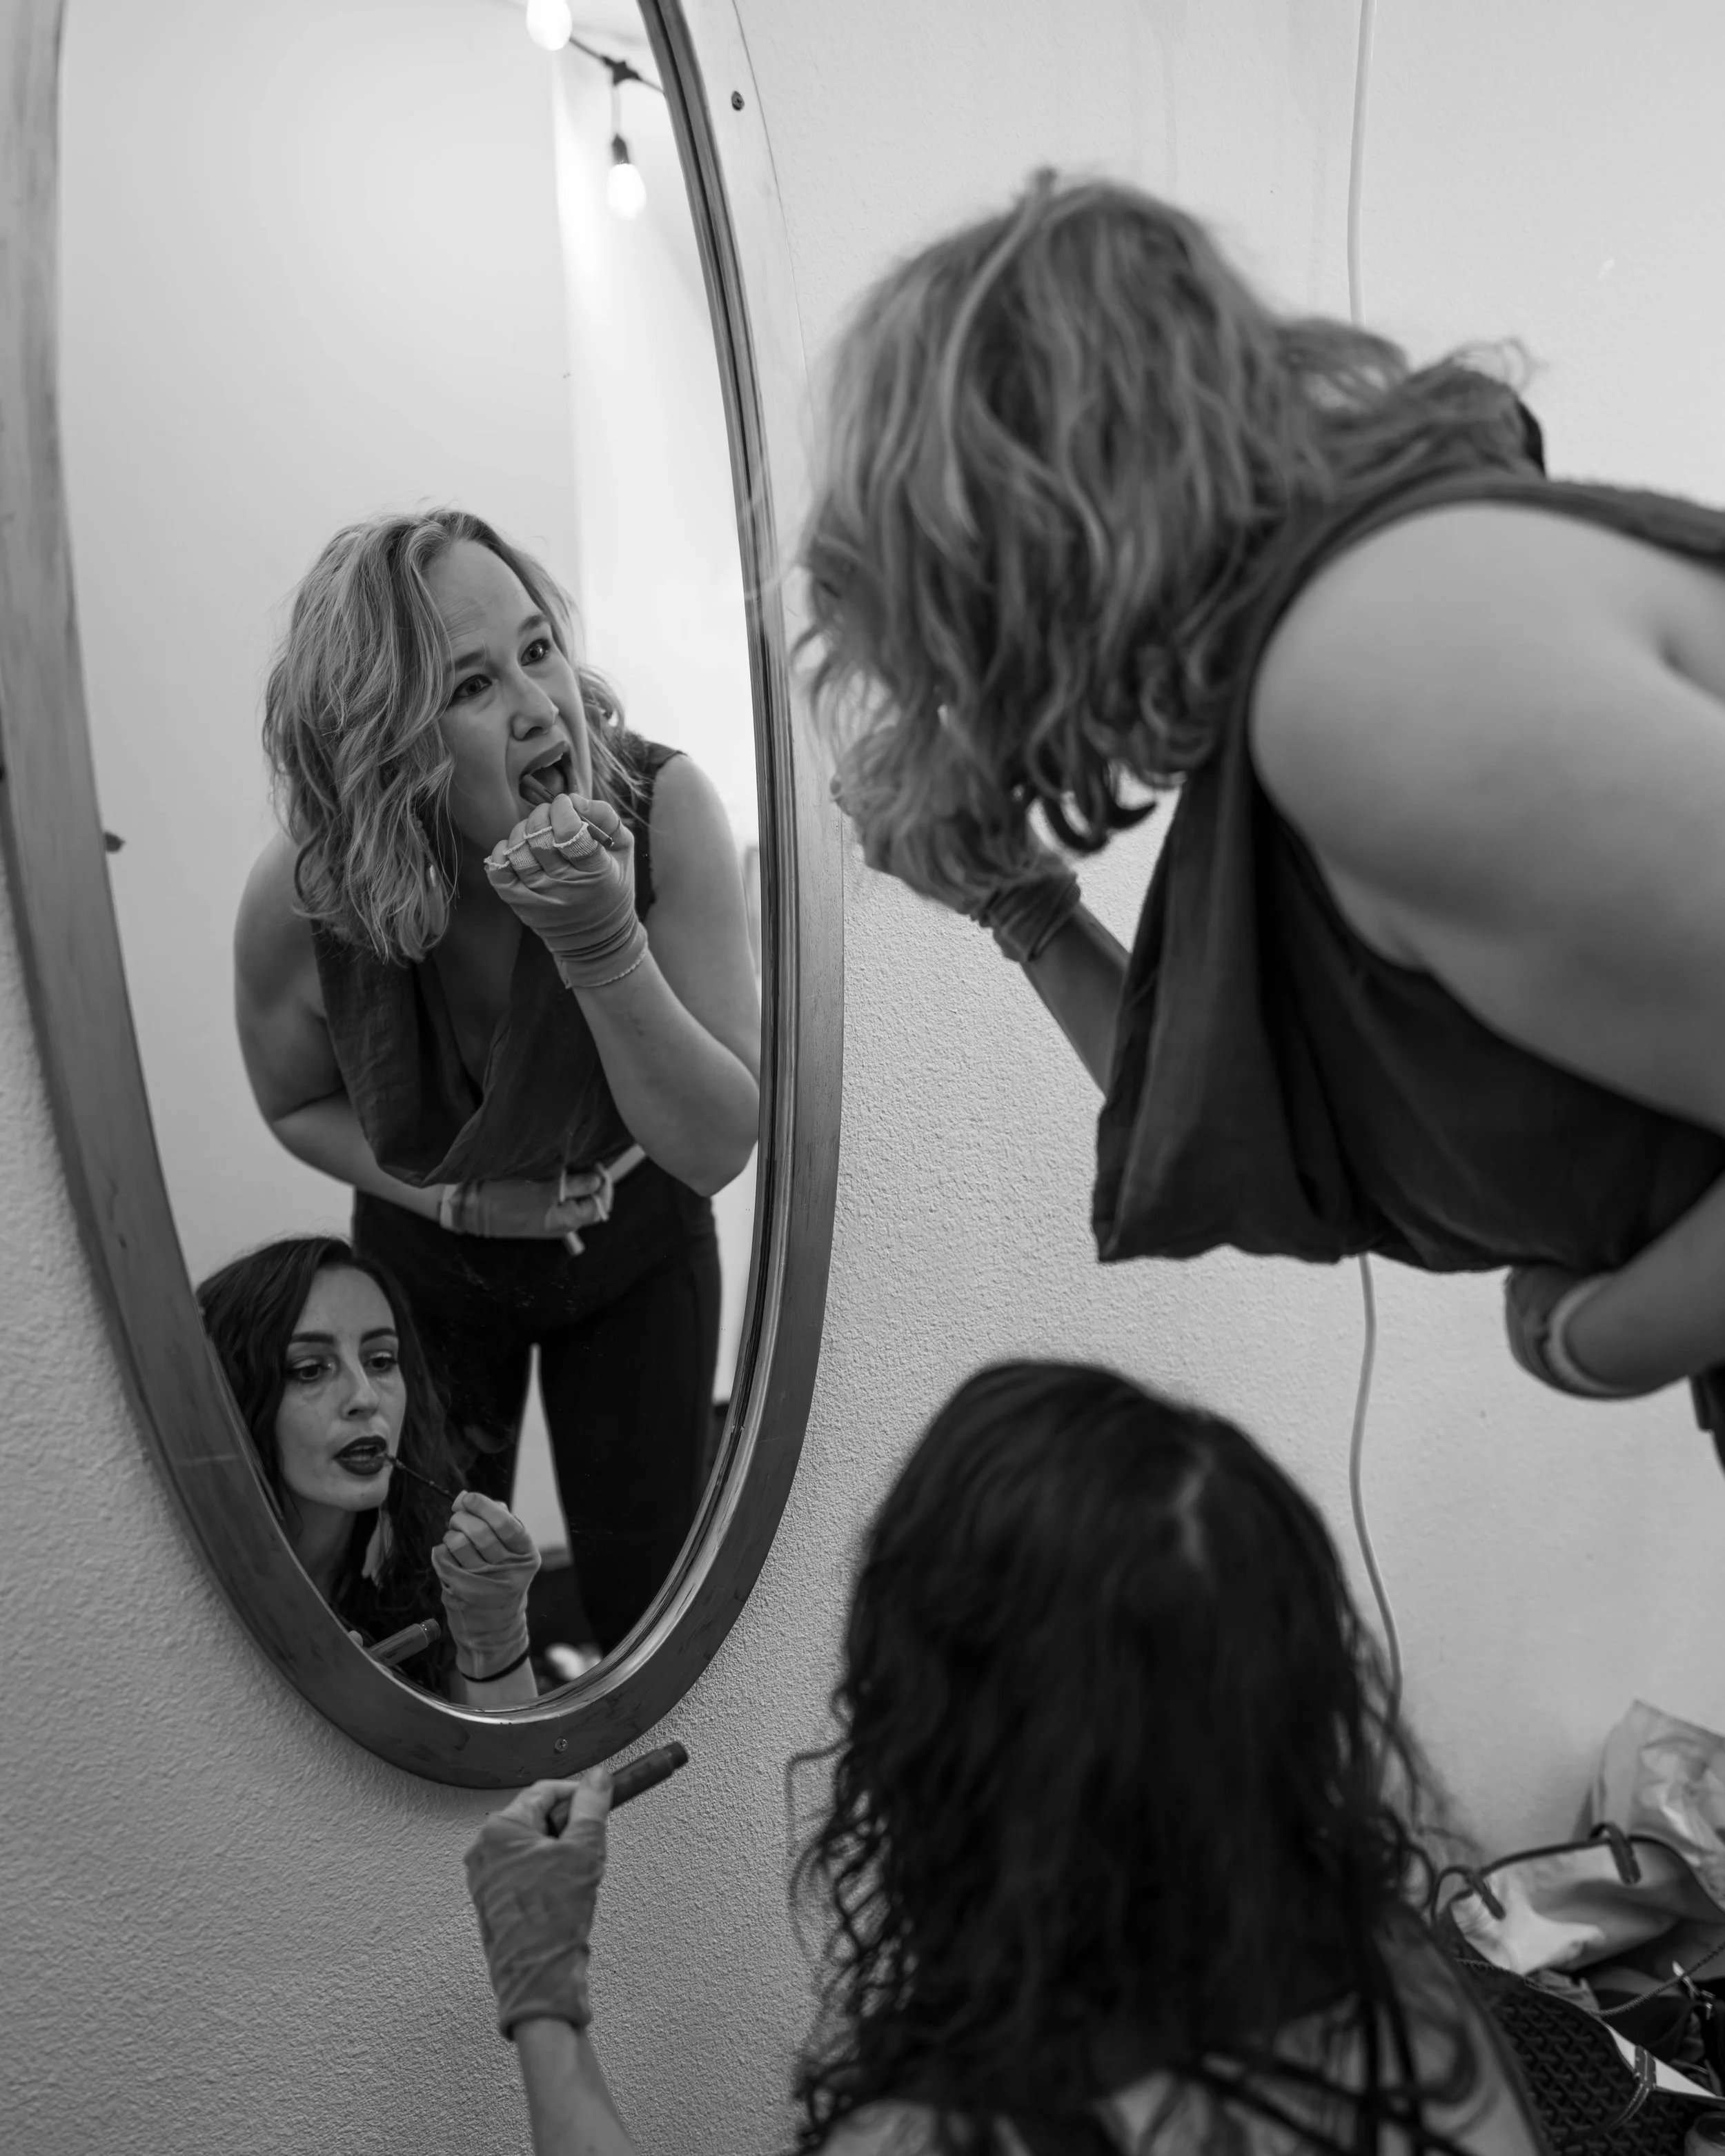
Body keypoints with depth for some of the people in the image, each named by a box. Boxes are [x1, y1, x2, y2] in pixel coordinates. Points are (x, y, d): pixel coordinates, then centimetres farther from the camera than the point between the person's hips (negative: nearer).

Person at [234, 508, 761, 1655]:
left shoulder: (664, 810, -30)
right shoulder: (299, 901, -27)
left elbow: (722, 1148, -28)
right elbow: (300, 1104, -4)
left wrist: (604, 945, -42)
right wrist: (451, 1193, -21)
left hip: (636, 1255, 0)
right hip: (427, 1266, 1)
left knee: (648, 1591, 9)